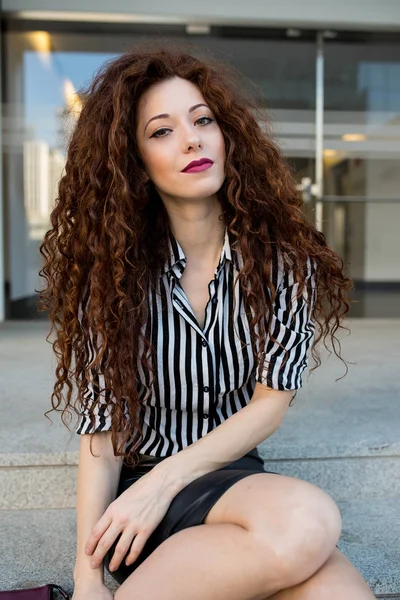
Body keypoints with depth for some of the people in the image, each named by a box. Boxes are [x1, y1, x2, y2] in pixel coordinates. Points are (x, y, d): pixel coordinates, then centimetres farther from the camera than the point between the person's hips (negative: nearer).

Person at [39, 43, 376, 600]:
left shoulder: (282, 258, -1)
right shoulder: (113, 270, -5)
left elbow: (271, 402, -5)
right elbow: (102, 428, -7)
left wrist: (165, 479, -15)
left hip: (234, 476, 3)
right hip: (136, 485, -2)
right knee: (306, 520, -32)